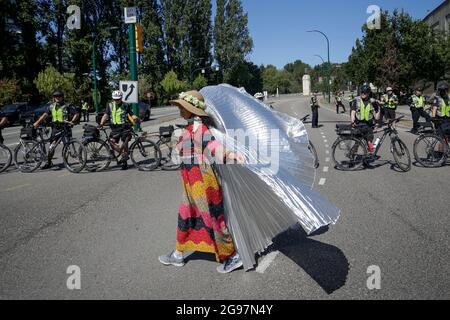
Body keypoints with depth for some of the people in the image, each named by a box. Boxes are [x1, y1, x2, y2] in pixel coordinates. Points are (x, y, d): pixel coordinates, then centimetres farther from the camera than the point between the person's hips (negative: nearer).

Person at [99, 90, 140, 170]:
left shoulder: (126, 106, 3)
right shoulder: (110, 106, 8)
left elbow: (131, 114, 5)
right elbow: (106, 115, -1)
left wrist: (136, 118, -17)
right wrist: (101, 123, -17)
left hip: (125, 127, -3)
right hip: (115, 128, 3)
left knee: (125, 143, -7)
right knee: (112, 142, -13)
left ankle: (125, 162, 6)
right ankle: (124, 154, 0)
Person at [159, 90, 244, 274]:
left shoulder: (196, 127, -17)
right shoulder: (193, 127, 14)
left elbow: (211, 143, -32)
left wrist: (228, 155, -49)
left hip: (199, 179, -10)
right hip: (192, 180, 10)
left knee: (212, 218, -1)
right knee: (185, 216, 19)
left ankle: (233, 256, 12)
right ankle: (178, 255, 35)